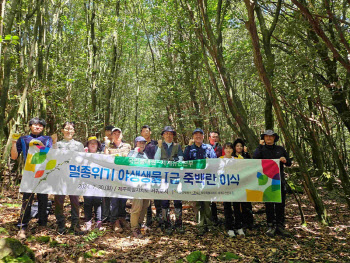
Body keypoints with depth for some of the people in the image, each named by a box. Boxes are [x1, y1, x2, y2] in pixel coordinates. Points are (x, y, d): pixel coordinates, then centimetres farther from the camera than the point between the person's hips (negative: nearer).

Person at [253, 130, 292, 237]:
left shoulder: (280, 149, 14)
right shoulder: (261, 149, 5)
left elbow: (289, 163, 16)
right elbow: (255, 158, -15)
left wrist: (285, 160, -7)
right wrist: (260, 146, -12)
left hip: (280, 179, 3)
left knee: (281, 204, 5)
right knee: (269, 204, 3)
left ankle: (280, 226, 15)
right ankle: (271, 226, 12)